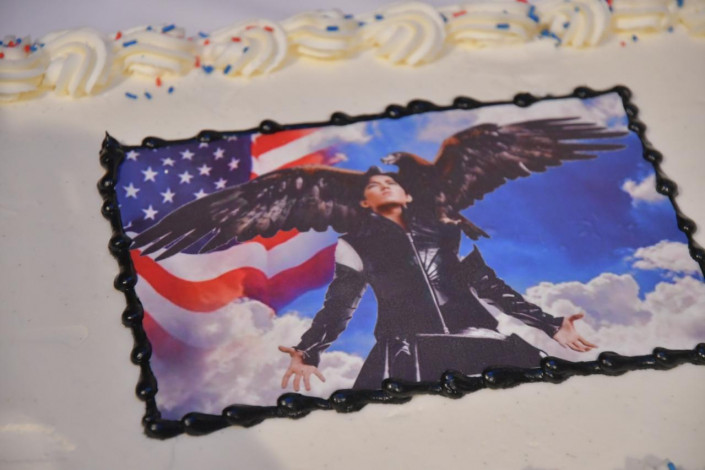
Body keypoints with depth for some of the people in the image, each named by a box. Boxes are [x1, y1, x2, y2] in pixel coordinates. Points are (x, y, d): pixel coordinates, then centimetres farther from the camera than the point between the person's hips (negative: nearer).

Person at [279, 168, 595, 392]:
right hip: (405, 348, -2)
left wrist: (551, 325, 19)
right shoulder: (356, 245, 21)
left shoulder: (445, 232, 25)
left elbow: (489, 286, 25)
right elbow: (339, 305, 14)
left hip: (474, 338, 3)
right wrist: (309, 352, -6)